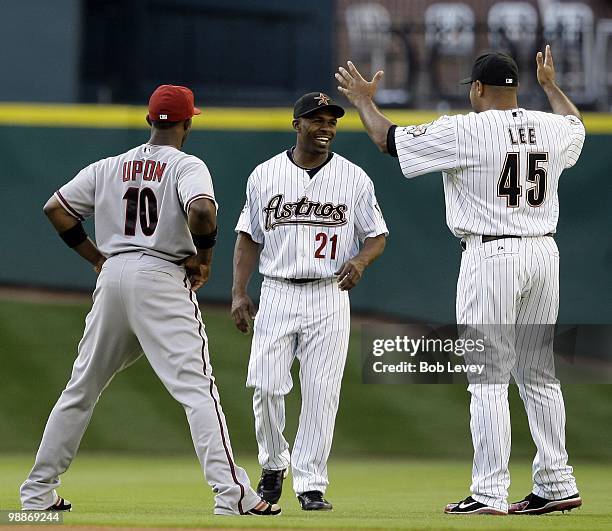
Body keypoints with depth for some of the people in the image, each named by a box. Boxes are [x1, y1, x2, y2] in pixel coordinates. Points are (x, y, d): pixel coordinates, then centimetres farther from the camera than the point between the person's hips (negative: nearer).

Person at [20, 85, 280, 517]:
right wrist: (204, 256, -6)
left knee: (82, 388, 15)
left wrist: (96, 256, 15)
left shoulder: (109, 168, 13)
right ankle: (231, 492, -23)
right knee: (197, 388, -11)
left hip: (112, 275, 5)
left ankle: (38, 492, 19)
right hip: (163, 279, -5)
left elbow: (56, 208, 12)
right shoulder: (187, 166, -3)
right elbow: (202, 210, -23)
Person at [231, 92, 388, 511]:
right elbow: (249, 237, 11)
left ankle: (311, 484, 3)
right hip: (277, 294, 1)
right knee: (266, 386, -7)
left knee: (321, 392, -4)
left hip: (330, 297, 0)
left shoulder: (354, 178, 3)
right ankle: (274, 463, 18)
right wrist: (239, 293, 1)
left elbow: (377, 236, 7)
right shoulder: (265, 175, 6)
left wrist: (360, 261, -15)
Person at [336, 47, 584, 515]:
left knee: (489, 379, -4)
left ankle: (490, 494, -7)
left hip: (492, 256, -6)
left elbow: (389, 139, -2)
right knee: (537, 372, 14)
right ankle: (557, 486, 14)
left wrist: (364, 101, 16)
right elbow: (577, 125, 34)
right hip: (544, 252, 6)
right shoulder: (553, 129, 7)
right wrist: (551, 85, 50)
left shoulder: (466, 131, -10)